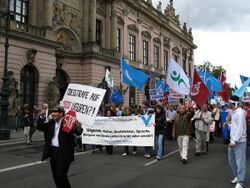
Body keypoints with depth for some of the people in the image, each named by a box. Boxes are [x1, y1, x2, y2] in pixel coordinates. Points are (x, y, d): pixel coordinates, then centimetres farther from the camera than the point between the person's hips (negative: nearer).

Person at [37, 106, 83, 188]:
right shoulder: (51, 122, 10)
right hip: (53, 151, 7)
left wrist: (78, 128, -38)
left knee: (61, 174, -6)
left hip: (64, 152, -7)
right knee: (55, 175, 15)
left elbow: (78, 132, -14)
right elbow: (41, 127, 14)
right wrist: (42, 117, -1)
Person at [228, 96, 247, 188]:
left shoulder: (240, 113, -15)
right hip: (233, 140, 9)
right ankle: (237, 176, 33)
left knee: (240, 161, -4)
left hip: (239, 141, -9)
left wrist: (234, 141, -21)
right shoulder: (234, 112, 13)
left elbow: (240, 129, -20)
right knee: (231, 160, 17)